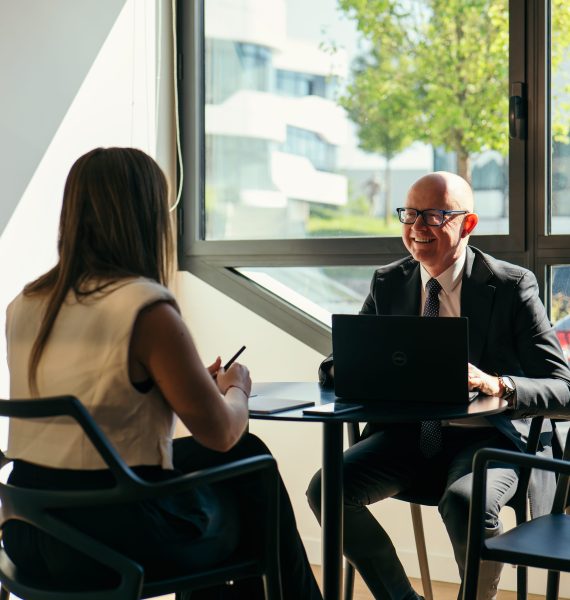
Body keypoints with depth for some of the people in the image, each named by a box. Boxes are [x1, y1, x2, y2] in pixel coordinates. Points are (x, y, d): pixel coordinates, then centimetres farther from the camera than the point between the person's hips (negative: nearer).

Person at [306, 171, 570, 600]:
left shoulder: (512, 286, -6)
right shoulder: (388, 284, 7)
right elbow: (339, 367, 11)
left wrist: (498, 385, -31)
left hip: (488, 437, -4)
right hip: (409, 434, 5)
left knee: (465, 501, -35)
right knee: (326, 488, -19)